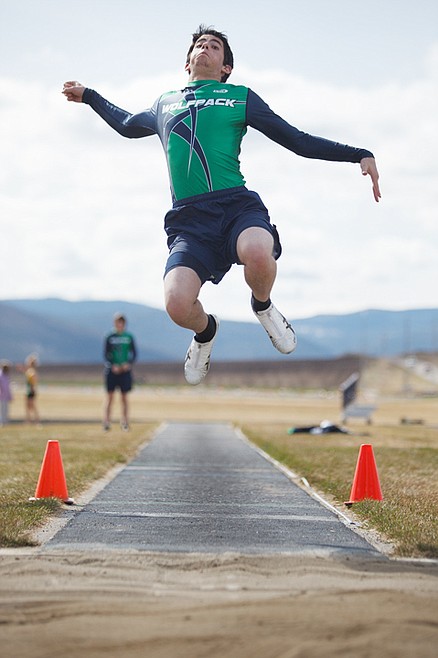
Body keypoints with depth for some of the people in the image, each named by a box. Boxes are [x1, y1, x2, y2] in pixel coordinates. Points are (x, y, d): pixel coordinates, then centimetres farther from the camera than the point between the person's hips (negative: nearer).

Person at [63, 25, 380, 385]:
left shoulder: (240, 97, 18)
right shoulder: (164, 104, 27)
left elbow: (298, 140, 16)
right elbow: (127, 124, 48)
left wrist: (359, 155, 7)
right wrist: (89, 96, 55)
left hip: (237, 204, -2)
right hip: (187, 218, 2)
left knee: (258, 254, -39)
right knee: (178, 303, -26)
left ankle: (263, 307, 0)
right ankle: (205, 331, 14)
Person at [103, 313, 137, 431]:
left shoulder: (129, 337, 5)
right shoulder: (110, 337, 1)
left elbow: (134, 353, 8)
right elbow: (105, 354, 1)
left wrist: (128, 364, -9)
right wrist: (112, 366, -12)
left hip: (125, 369, 1)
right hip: (112, 370, -1)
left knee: (124, 397, 3)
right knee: (110, 397, -2)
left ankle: (125, 421, 9)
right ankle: (107, 421, 0)